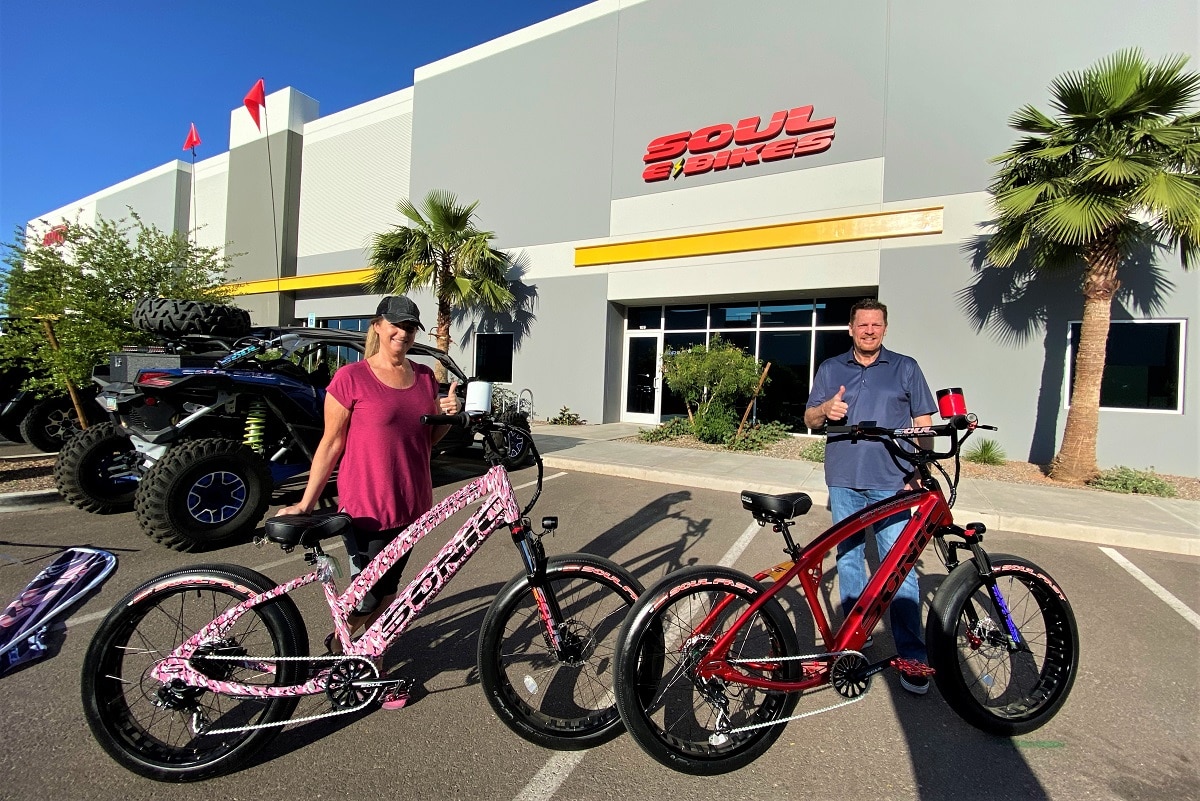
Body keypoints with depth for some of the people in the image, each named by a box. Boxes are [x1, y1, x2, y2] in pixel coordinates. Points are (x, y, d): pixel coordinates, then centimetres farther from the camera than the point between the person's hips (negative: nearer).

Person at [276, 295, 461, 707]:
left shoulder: (425, 377, 6)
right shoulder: (351, 378, -10)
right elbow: (331, 444, -5)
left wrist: (448, 415, -5)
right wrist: (306, 502, -5)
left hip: (412, 504, 5)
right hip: (366, 506, -5)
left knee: (389, 588, 17)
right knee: (369, 595, 4)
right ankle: (338, 648, 35)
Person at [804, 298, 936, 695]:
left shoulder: (905, 367, 8)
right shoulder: (830, 369, 12)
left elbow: (923, 422, 7)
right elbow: (809, 418, 13)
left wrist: (918, 472, -4)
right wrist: (825, 410, -10)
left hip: (892, 483, -2)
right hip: (844, 482, 2)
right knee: (848, 560, 10)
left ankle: (912, 656, 7)